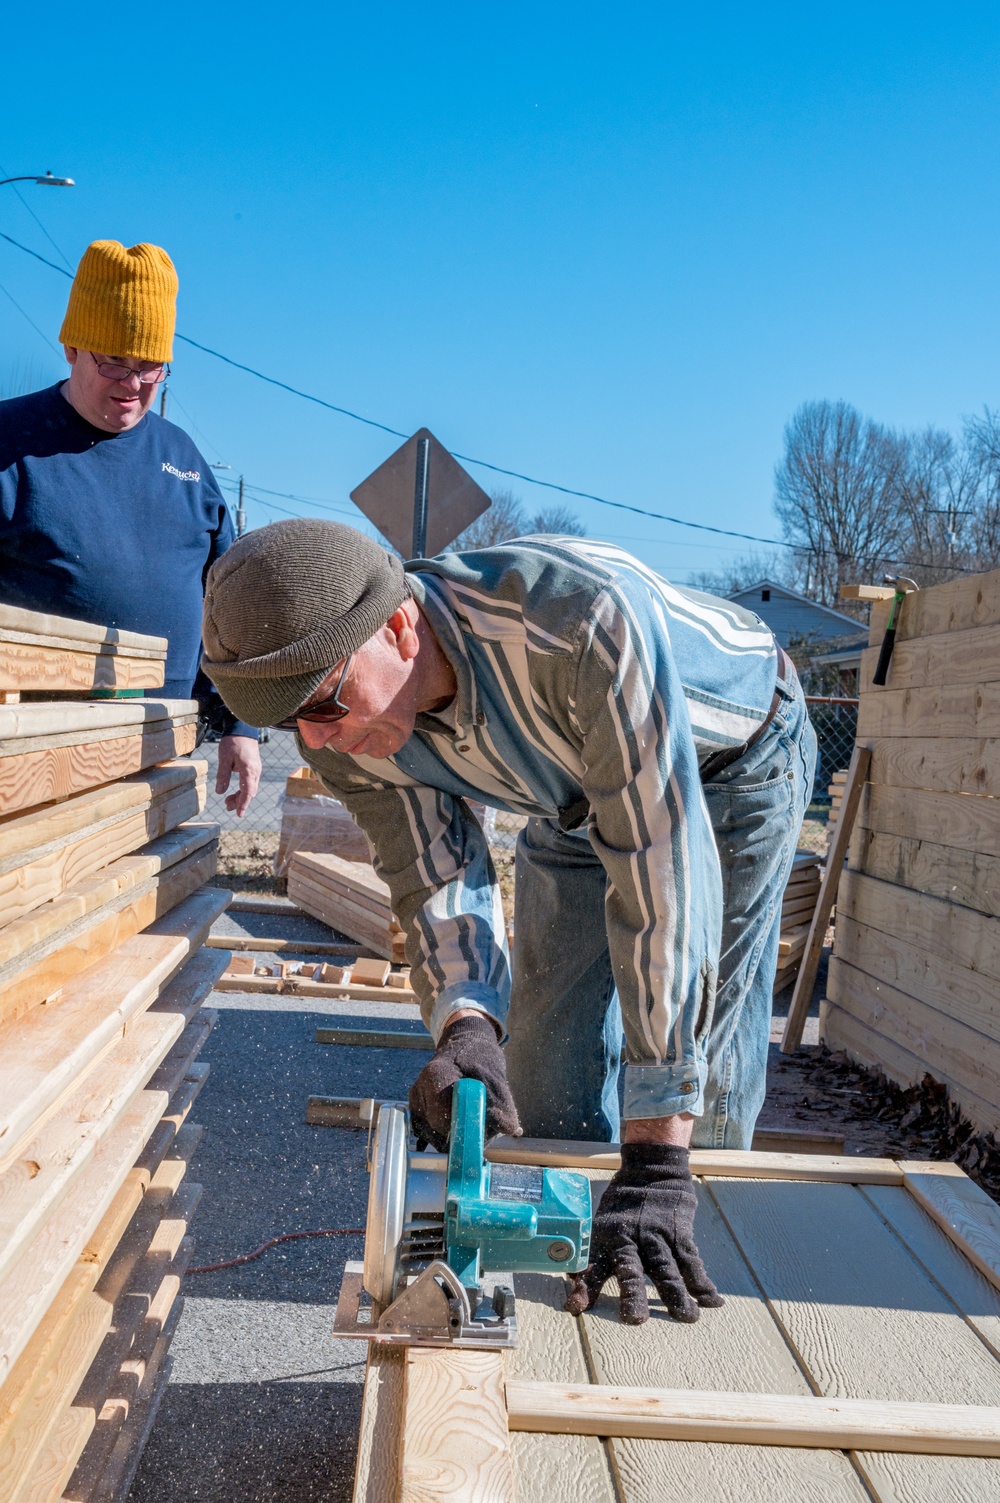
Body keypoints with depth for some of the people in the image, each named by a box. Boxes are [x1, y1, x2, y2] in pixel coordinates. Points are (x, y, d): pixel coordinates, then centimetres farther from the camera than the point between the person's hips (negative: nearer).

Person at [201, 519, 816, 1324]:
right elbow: (436, 883, -19)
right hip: (574, 791, 5)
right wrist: (465, 1027, -43)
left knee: (710, 1050, -5)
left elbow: (658, 873, -48)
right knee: (547, 1069, 3)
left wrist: (656, 1158, -48)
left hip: (739, 758, -4)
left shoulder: (582, 621, -46)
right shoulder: (344, 732, -25)